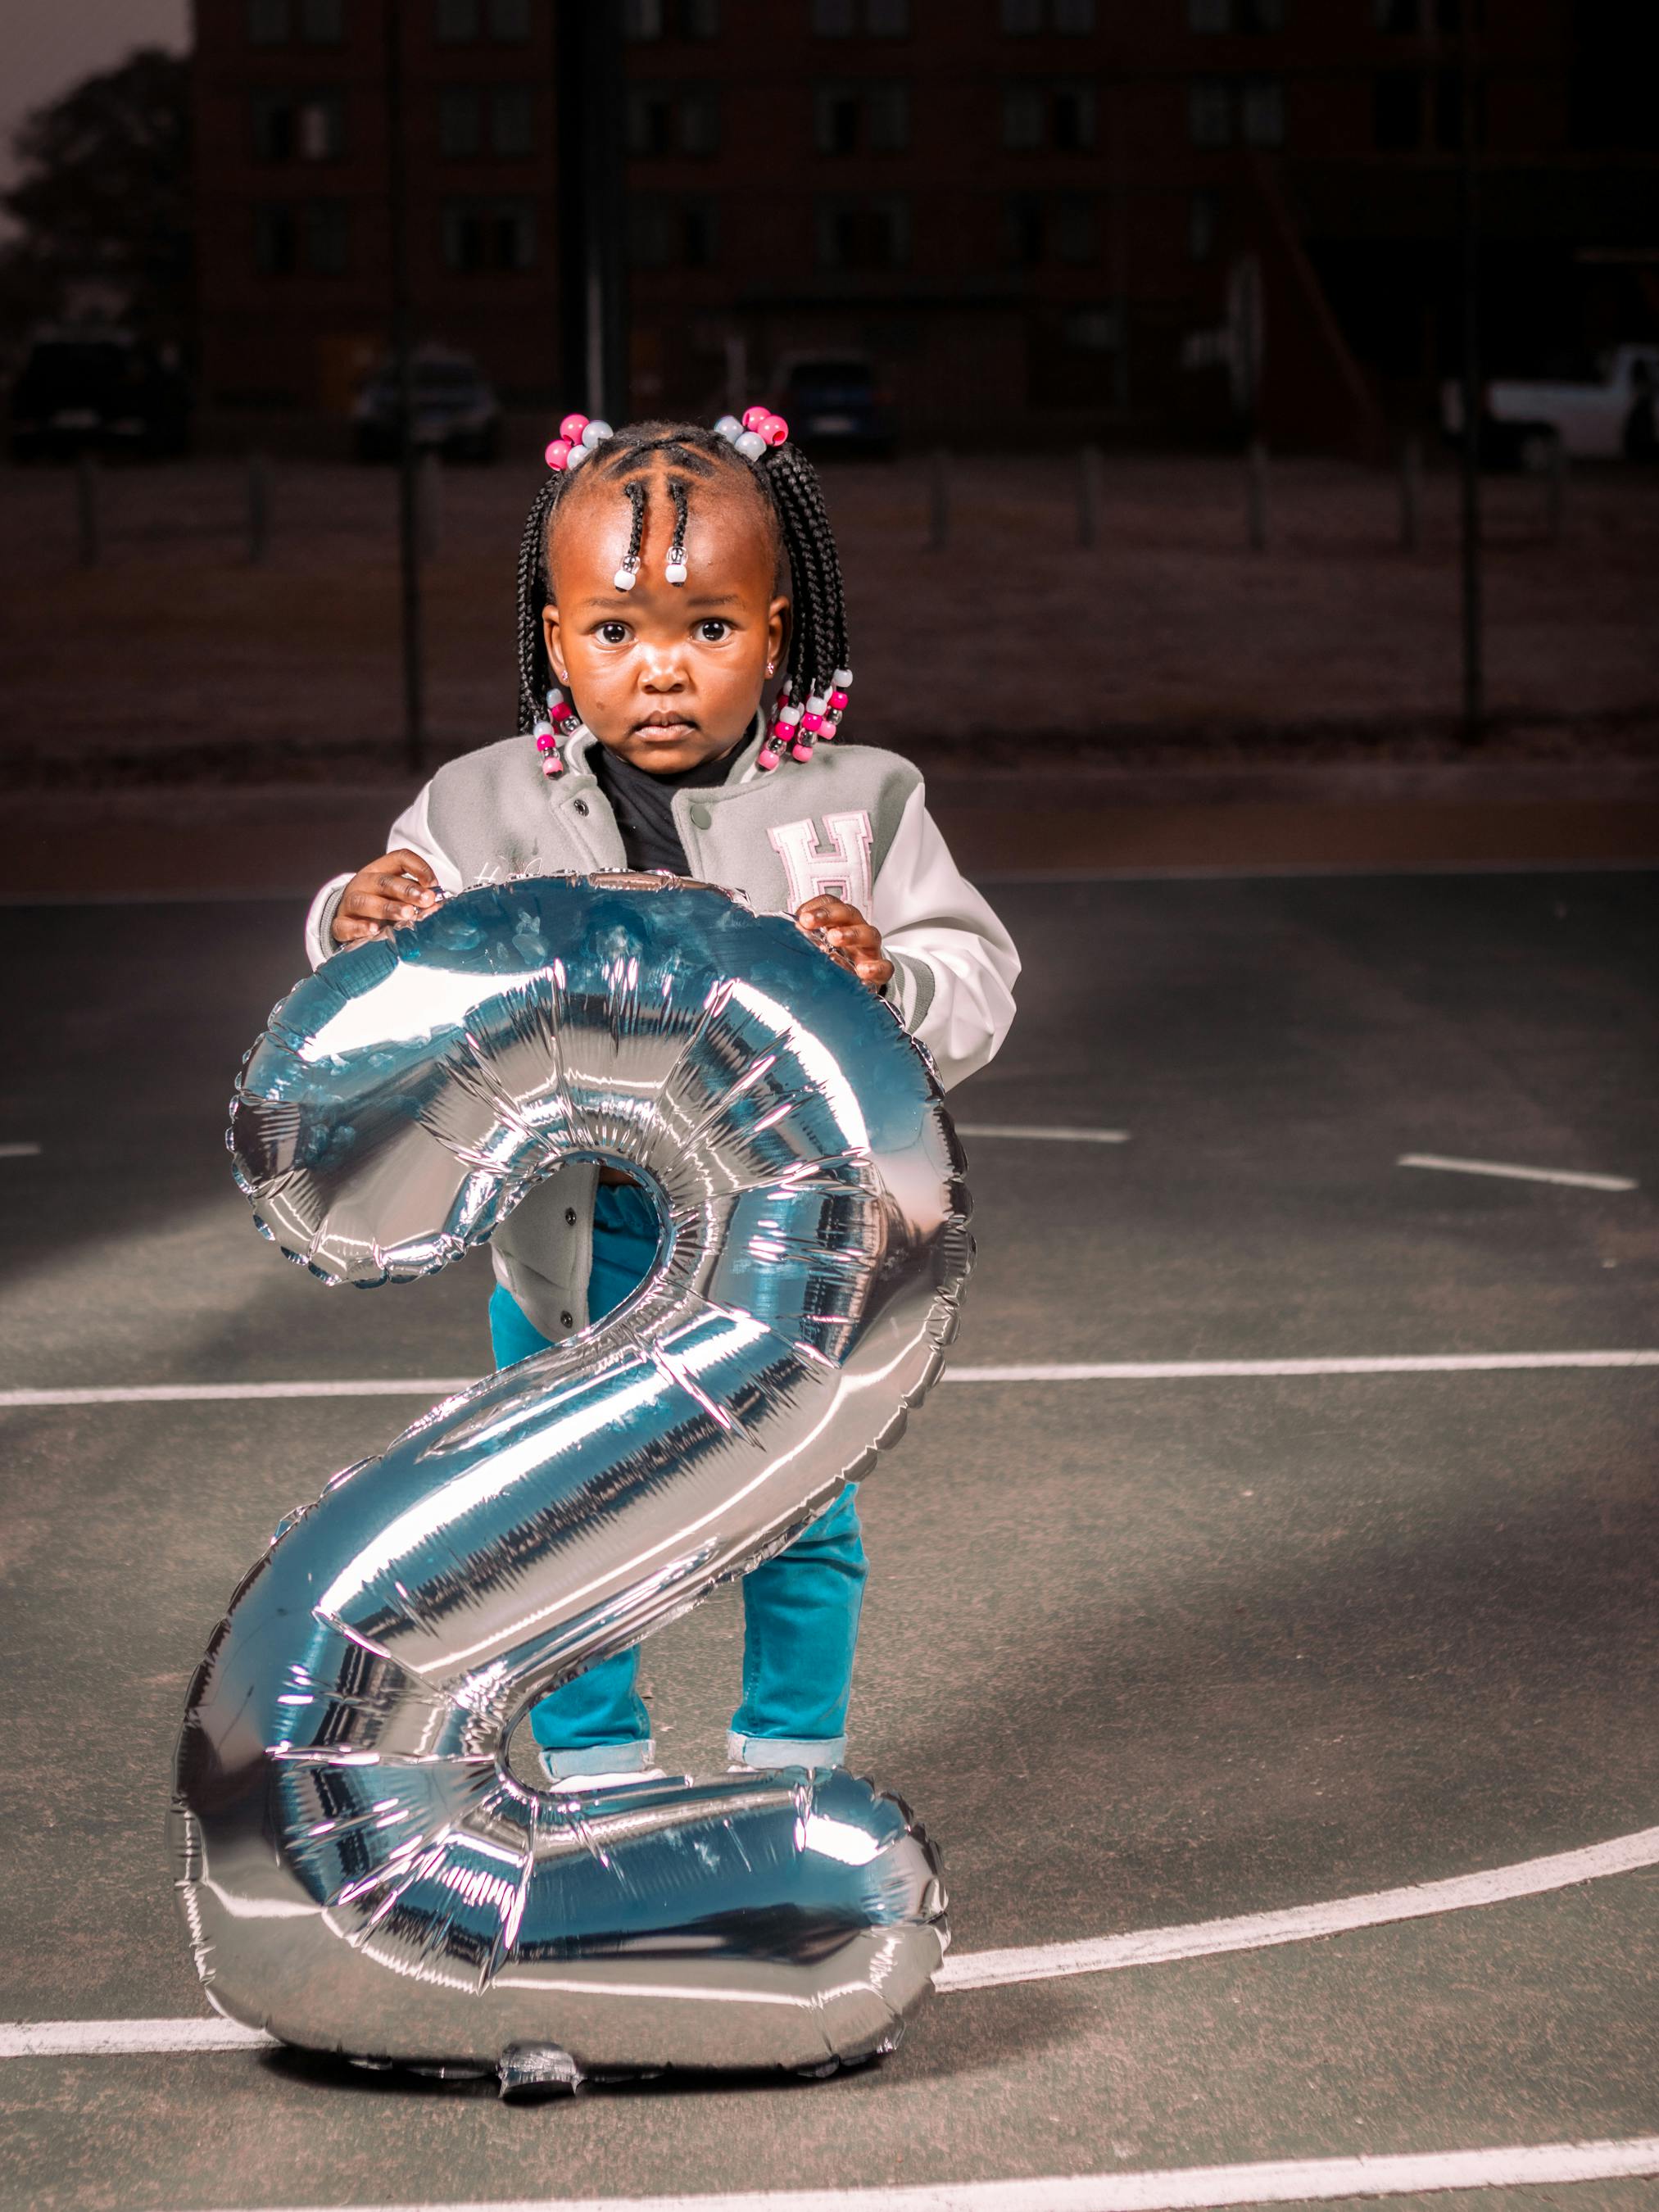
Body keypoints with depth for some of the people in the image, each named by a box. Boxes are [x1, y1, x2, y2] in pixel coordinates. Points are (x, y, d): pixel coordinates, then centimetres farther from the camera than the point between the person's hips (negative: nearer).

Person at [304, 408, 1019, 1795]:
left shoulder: (855, 805, -6)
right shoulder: (487, 812, -4)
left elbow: (976, 989, -7)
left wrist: (887, 980, -28)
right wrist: (360, 926, -22)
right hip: (573, 1248, 1)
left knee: (800, 1517, 12)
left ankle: (792, 1770, 34)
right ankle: (595, 1776, 32)